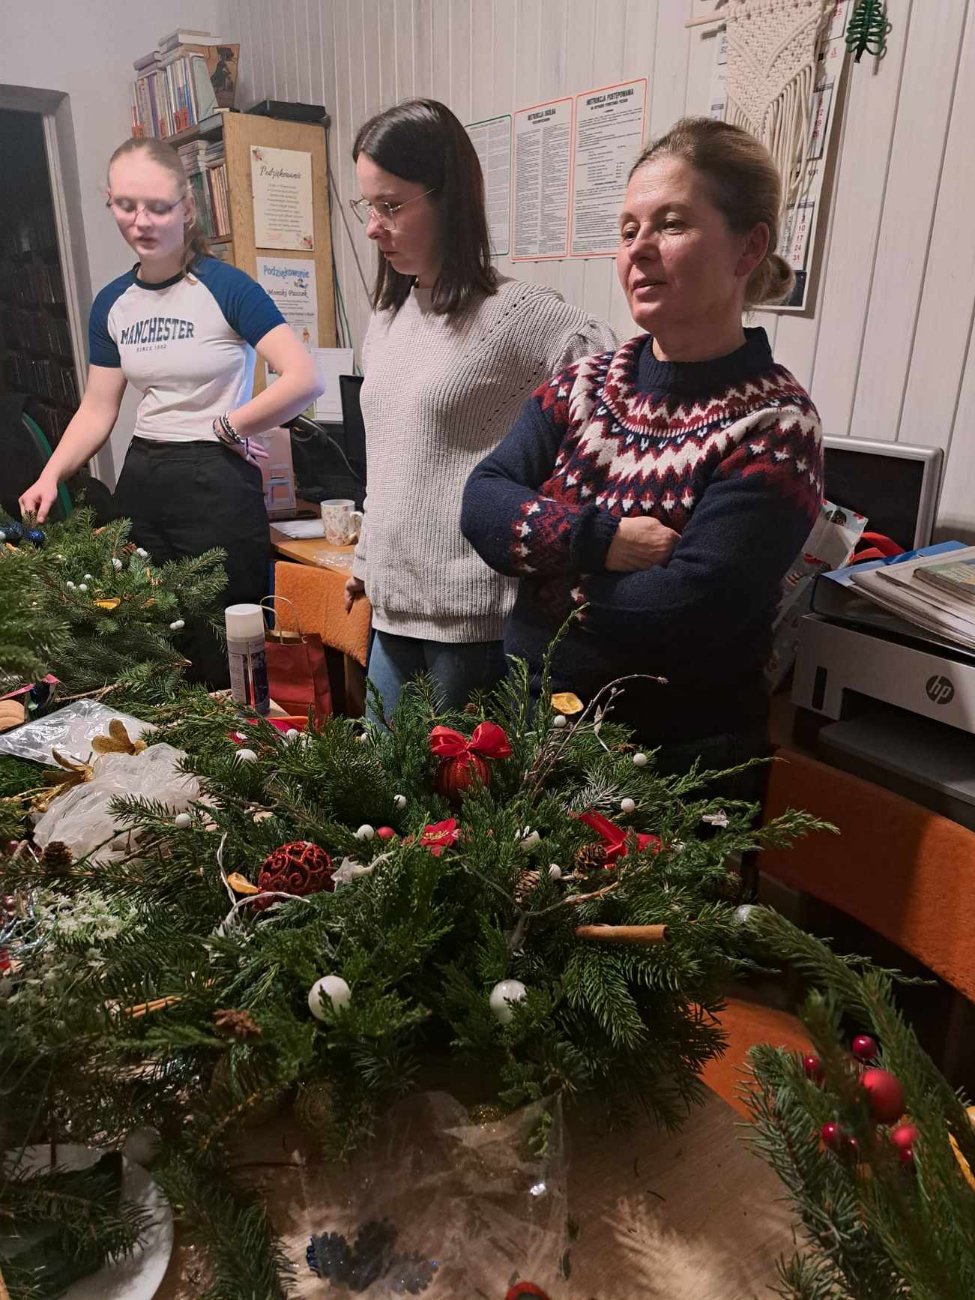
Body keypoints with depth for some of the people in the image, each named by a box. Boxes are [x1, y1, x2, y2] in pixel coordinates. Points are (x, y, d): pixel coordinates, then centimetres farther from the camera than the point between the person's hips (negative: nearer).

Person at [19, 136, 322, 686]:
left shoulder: (225, 287, -9)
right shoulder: (113, 303, 10)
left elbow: (304, 379, -19)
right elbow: (97, 411, 12)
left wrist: (229, 428, -9)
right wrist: (50, 476, -2)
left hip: (217, 481, -6)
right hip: (142, 481, 6)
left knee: (223, 659, -1)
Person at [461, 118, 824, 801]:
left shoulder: (774, 427, -17)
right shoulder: (587, 384, 1)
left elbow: (680, 612, -26)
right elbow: (482, 501, -9)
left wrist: (544, 561, -13)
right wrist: (602, 541, -24)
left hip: (672, 758, -6)